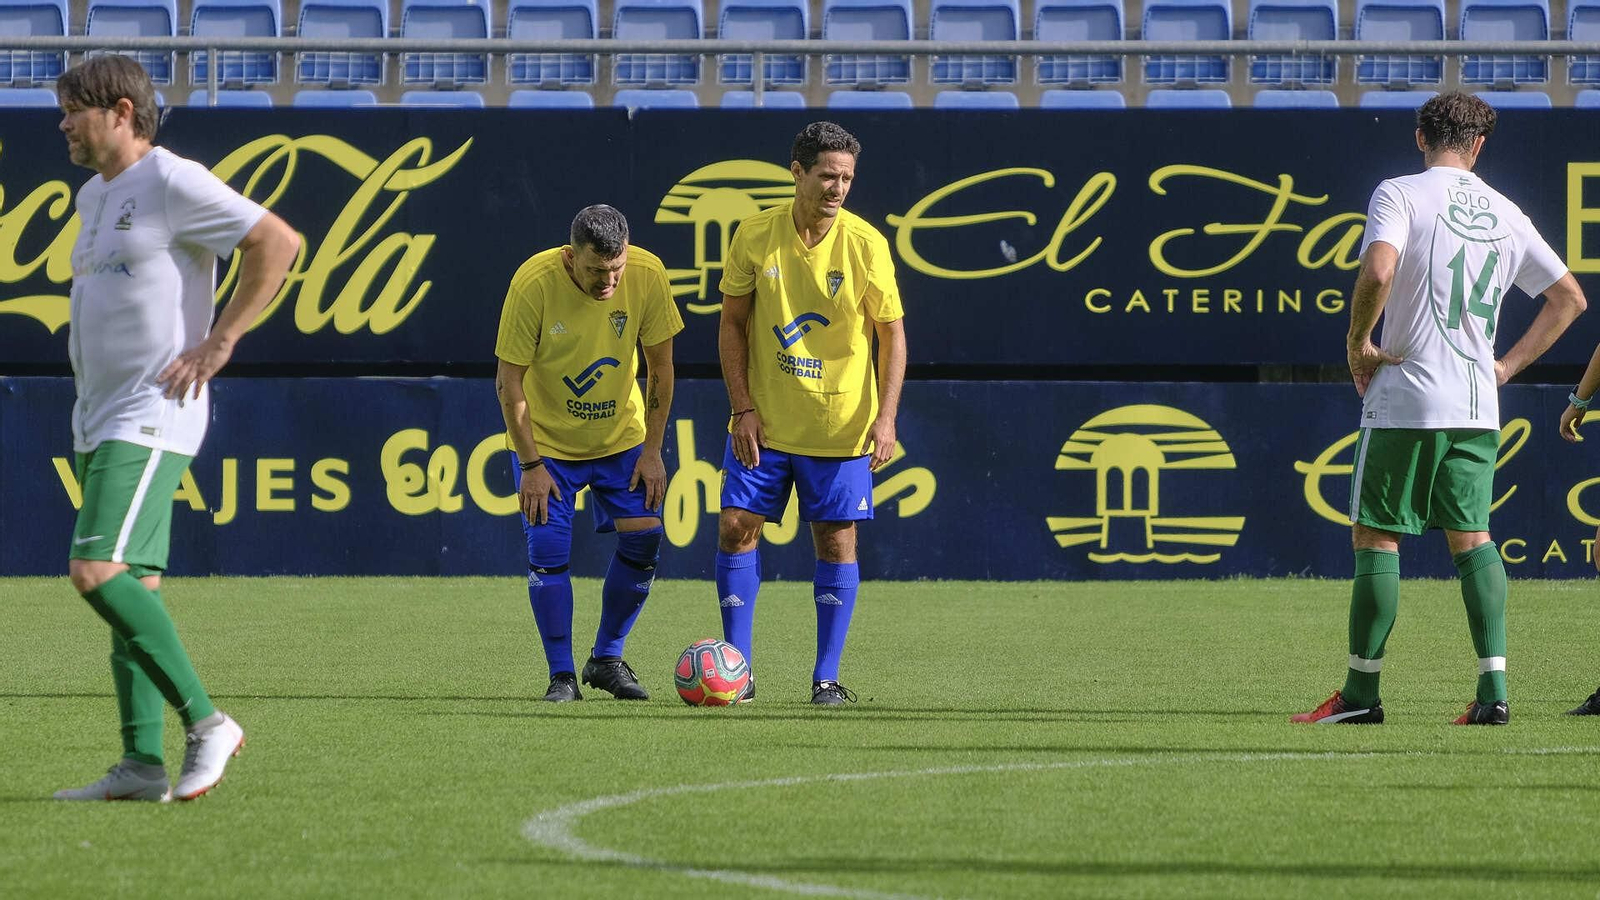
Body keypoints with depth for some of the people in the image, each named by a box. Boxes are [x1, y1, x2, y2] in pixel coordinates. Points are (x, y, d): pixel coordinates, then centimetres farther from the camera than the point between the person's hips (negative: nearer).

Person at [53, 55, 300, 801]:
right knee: (133, 586, 6)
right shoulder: (95, 195, 18)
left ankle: (205, 722, -15)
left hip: (152, 418, -10)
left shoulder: (173, 183, -11)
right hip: (98, 421, 10)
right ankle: (143, 764, 5)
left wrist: (220, 341, -15)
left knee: (97, 572, -20)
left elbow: (279, 242, -14)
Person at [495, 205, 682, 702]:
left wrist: (652, 451, -5)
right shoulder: (534, 283, -25)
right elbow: (509, 380, -17)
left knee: (643, 540, -5)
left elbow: (660, 366, -4)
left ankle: (607, 658, 13)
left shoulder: (647, 275, -18)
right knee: (548, 549, -10)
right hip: (546, 440, -3)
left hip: (622, 436, 3)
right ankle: (562, 675, 1)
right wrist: (531, 465, -16)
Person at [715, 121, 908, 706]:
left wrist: (886, 417, -12)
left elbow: (892, 334, -3)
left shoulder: (865, 244, -9)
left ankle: (827, 677, 8)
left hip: (841, 426, -1)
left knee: (836, 541, 0)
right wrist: (743, 408, -6)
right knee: (736, 528, -4)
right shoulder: (755, 235, -5)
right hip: (764, 421, 1)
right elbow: (733, 324, 2)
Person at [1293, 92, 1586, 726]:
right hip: (1478, 406, 5)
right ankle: (1493, 688, 0)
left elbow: (1377, 272, -24)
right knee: (1472, 538, 10)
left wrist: (1357, 343, -9)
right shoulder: (1505, 214, 11)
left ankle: (1362, 691, 4)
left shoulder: (1399, 194, -6)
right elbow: (1569, 298, 15)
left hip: (1406, 398, -5)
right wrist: (1508, 364, 17)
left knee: (1375, 537, 3)